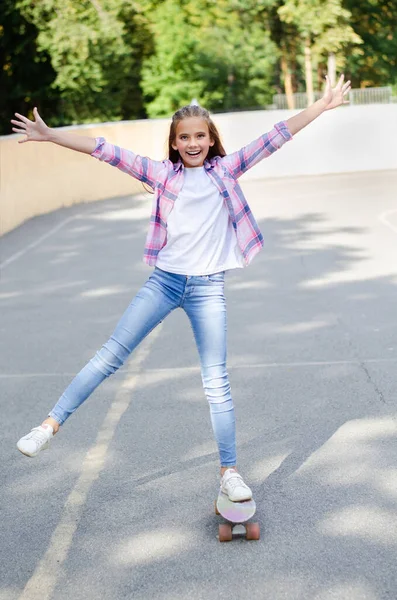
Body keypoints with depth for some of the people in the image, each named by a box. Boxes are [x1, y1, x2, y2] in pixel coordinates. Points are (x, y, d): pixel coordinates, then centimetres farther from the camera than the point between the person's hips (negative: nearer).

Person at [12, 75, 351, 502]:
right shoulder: (162, 174, 4)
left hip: (208, 288, -1)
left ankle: (229, 473, 11)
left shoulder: (226, 170, 4)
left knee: (216, 383, 2)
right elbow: (107, 152, 1)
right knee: (110, 355, -1)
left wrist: (323, 106, 0)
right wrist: (49, 135, -2)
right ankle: (52, 423, 8)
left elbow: (274, 138, 2)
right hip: (164, 280, 1)